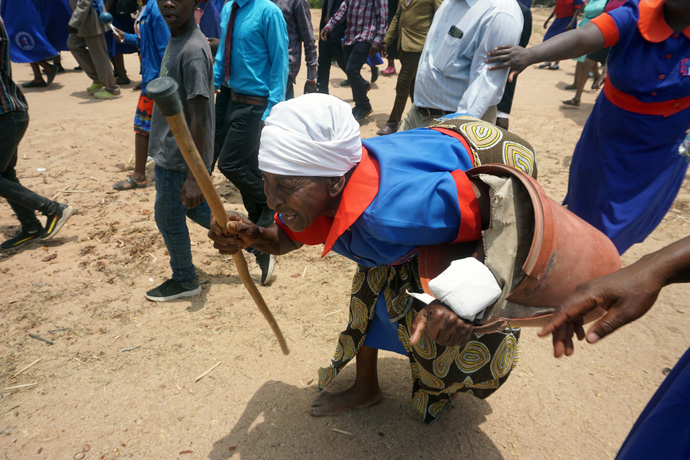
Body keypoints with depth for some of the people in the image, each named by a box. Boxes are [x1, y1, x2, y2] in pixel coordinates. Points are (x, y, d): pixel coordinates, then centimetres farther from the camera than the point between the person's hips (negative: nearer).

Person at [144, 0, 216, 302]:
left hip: (177, 160, -9)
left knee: (169, 220, 8)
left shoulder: (192, 52, -22)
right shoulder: (176, 41, 8)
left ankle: (184, 281, 30)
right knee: (199, 210, 20)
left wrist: (193, 177, -24)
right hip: (170, 151, 9)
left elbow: (199, 120, -25)